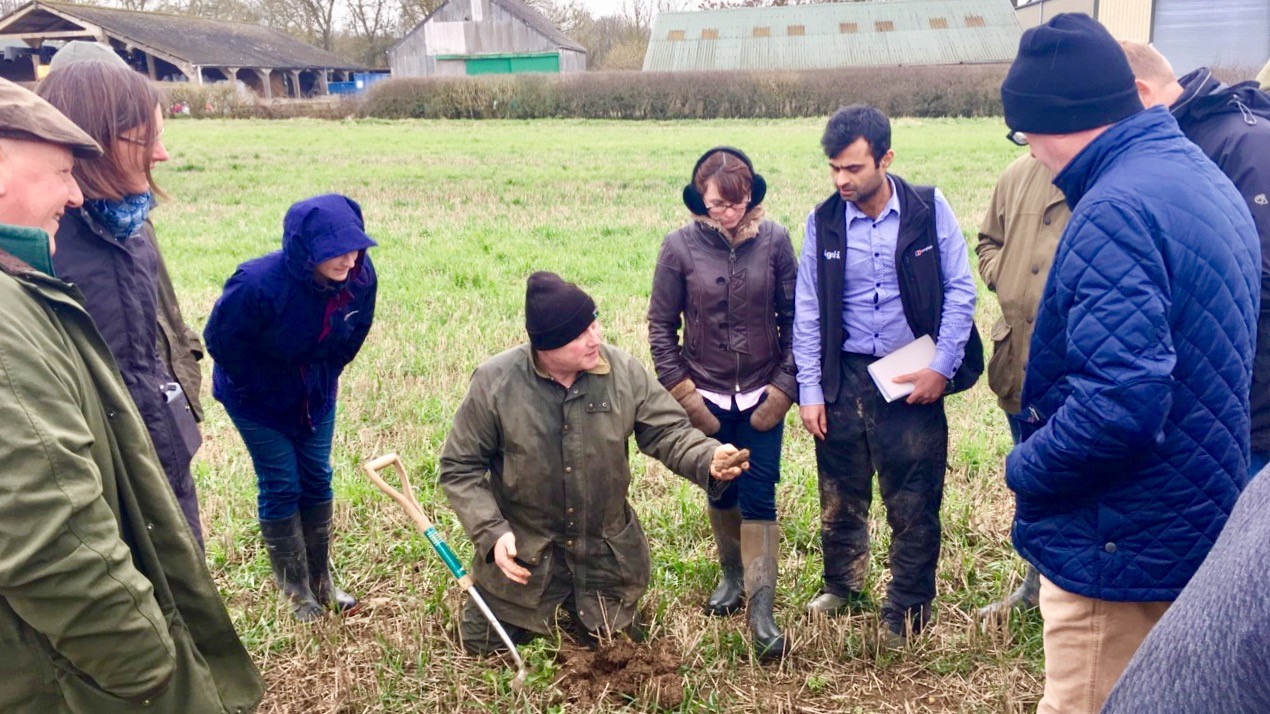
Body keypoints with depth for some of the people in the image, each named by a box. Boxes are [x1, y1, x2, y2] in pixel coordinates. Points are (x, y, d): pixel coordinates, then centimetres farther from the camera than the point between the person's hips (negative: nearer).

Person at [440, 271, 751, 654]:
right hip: (522, 553, -1)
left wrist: (709, 459, -29)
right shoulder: (494, 382, -19)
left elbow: (669, 431, -8)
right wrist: (491, 532, -19)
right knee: (484, 645, 14)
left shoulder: (624, 371, -14)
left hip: (606, 552, 2)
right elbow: (460, 467, -10)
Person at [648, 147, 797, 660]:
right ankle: (733, 576, 36)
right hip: (706, 396, 1)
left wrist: (785, 385, -5)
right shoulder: (680, 246, -7)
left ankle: (761, 612, 1)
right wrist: (681, 391, -5)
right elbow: (661, 325, -1)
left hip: (762, 395, -1)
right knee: (721, 493, 13)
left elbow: (794, 317, -1)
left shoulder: (774, 240, -6)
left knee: (758, 499, -4)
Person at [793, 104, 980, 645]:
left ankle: (906, 610, 23)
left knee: (914, 503, 5)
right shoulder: (823, 221, -1)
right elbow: (808, 311, 3)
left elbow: (959, 290, -2)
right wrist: (809, 389, 0)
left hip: (914, 377, -2)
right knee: (839, 497, 13)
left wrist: (941, 367, -8)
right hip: (845, 376, 2)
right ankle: (843, 588, 36)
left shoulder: (929, 208, -6)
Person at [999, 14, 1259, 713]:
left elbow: (1120, 401, -33)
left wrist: (1024, 470, -16)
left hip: (1124, 545, -10)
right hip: (1197, 519, 10)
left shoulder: (1114, 209, -24)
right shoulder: (1205, 179, 8)